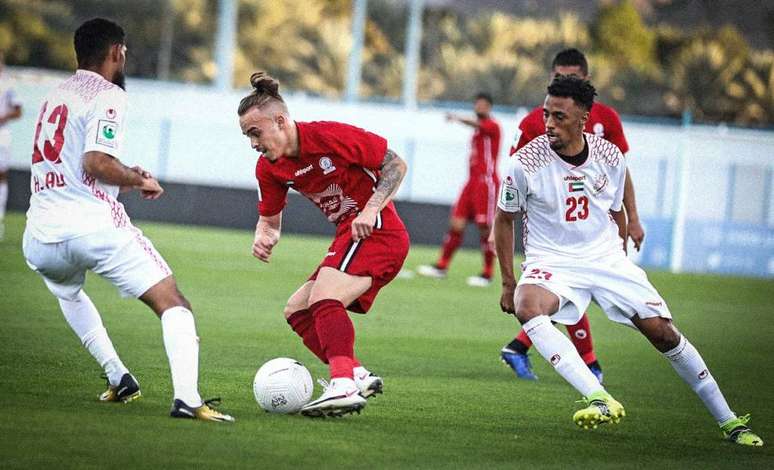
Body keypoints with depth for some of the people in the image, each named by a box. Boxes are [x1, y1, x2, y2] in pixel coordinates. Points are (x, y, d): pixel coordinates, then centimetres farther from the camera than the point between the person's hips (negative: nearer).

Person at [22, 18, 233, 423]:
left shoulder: (54, 97, 22)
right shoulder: (107, 96, -3)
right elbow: (96, 162, -16)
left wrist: (126, 177, 27)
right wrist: (140, 181, 0)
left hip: (41, 237, 7)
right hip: (95, 226, -7)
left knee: (67, 291, 39)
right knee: (173, 305, -6)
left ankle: (118, 379, 29)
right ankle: (187, 397, -27)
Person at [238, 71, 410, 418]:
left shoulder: (329, 136, -18)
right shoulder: (268, 168, 4)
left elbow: (395, 164, -11)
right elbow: (270, 219, 15)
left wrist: (371, 210, -22)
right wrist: (263, 237, -9)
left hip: (375, 230, -10)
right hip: (348, 237, 10)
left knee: (324, 299, -28)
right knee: (297, 311, 10)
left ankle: (344, 385, -40)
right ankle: (358, 376, -2)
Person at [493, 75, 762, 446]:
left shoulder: (610, 157, -3)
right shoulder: (525, 163, -13)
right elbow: (504, 219, 1)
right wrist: (508, 282, 1)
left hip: (607, 259, 3)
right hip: (551, 262, -3)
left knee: (663, 332, -5)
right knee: (527, 307, -36)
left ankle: (728, 421, 11)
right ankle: (600, 401, -44)